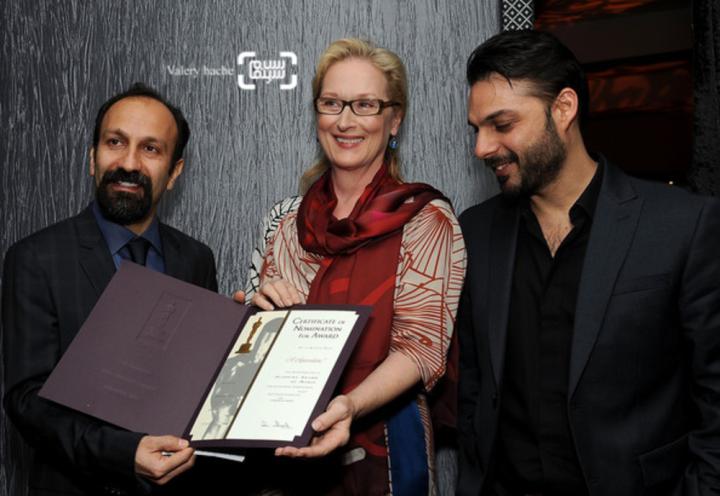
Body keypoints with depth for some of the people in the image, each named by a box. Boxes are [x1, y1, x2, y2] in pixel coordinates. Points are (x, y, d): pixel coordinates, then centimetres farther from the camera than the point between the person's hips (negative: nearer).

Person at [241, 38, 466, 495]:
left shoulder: (426, 217, -9)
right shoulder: (285, 220, 3)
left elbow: (422, 346, -16)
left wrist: (351, 405, -32)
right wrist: (258, 307, -11)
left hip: (379, 450, -4)